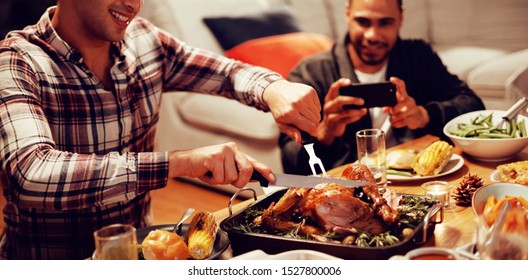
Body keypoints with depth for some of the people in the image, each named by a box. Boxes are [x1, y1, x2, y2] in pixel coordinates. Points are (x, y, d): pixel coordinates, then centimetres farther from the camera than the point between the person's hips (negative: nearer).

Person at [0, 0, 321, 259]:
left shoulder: (144, 40, 0)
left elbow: (232, 72, 9)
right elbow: (32, 177, -32)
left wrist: (273, 89, -14)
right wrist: (178, 162, -37)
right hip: (52, 269, -4)